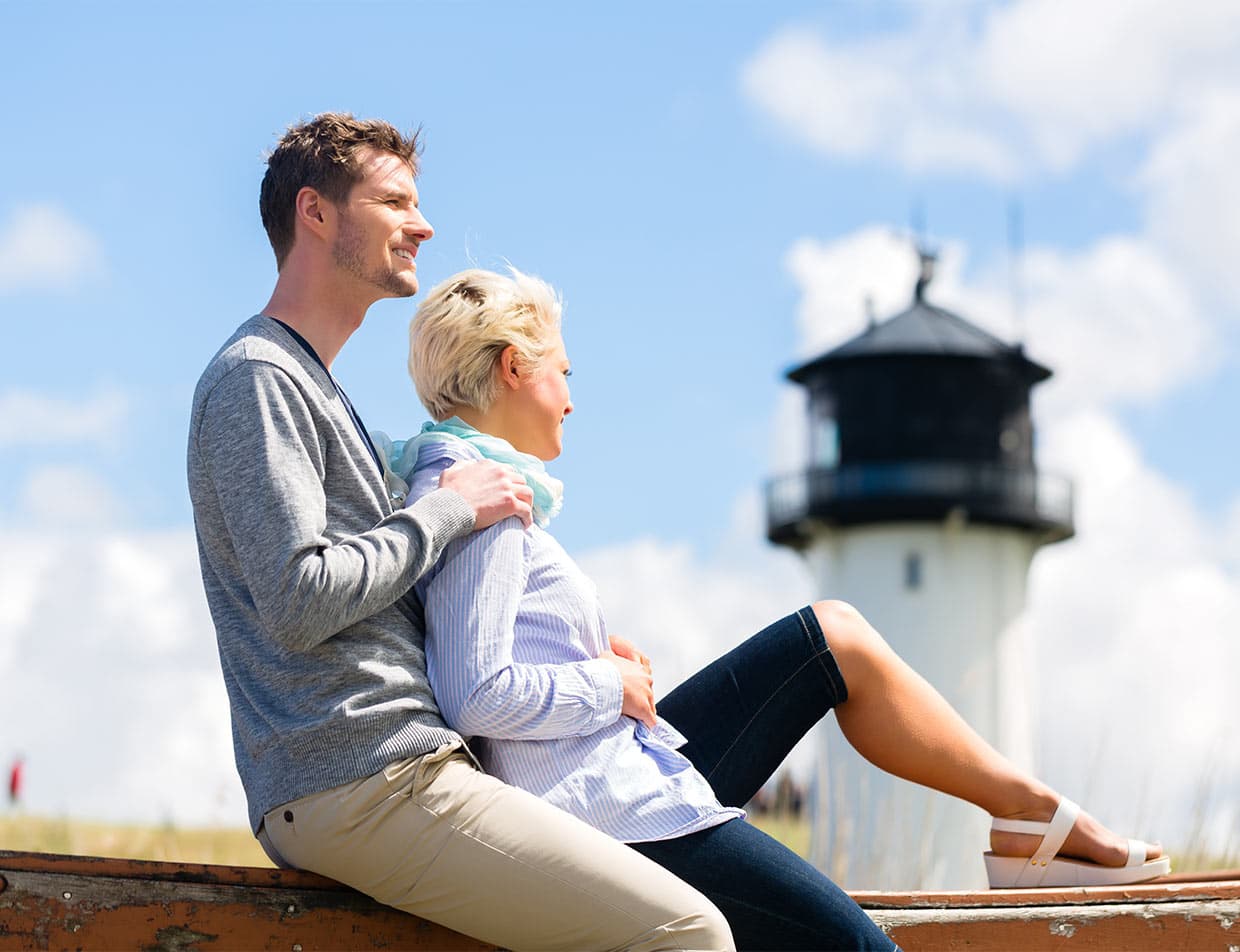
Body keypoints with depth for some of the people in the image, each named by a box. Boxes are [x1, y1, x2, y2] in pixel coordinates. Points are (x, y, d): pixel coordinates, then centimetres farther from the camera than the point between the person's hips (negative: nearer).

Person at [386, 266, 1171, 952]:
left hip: (635, 763, 11)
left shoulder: (446, 485, 15)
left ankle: (1034, 814, 15)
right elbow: (476, 696, -25)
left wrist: (592, 655, 10)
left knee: (835, 636, 15)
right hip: (618, 810, -11)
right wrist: (608, 684, -10)